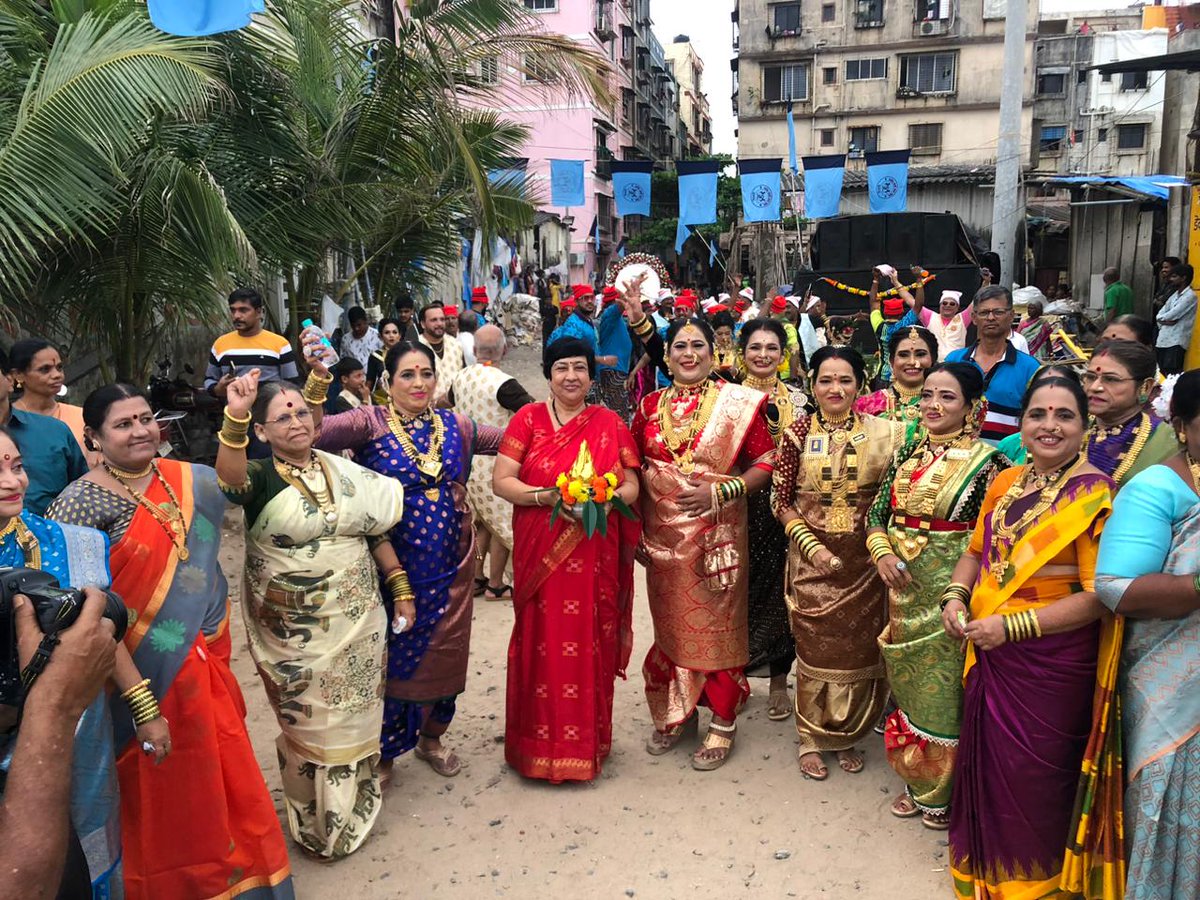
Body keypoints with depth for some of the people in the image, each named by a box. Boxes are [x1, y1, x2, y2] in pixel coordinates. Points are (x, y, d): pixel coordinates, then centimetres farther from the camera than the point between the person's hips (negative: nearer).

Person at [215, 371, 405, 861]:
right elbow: (230, 476, -35)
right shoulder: (260, 478, -10)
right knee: (309, 725, 10)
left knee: (356, 715, 16)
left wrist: (400, 588, 8)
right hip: (295, 633, -4)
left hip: (359, 623, 4)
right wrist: (234, 417, -51)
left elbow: (376, 532, 10)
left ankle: (356, 806, 40)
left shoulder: (342, 470, 3)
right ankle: (318, 825, 32)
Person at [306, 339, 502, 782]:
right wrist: (318, 378, -39)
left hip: (449, 566, 4)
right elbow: (314, 431, -25)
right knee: (393, 656, 7)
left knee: (443, 653, 16)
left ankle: (431, 737, 41)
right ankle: (384, 751, 31)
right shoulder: (370, 422, -8)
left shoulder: (454, 425, 6)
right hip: (392, 566, -4)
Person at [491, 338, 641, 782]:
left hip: (595, 555, 1)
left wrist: (608, 501, -15)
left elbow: (631, 485, 6)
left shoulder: (611, 424, 7)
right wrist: (548, 497, -18)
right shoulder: (528, 419, 2)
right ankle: (539, 742, 20)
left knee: (591, 644, 6)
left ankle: (588, 741, 24)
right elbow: (501, 480, -3)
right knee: (541, 642, 4)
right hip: (540, 553, -1)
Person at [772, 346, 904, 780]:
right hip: (811, 555, -1)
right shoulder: (799, 431, -5)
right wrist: (811, 545, -13)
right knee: (815, 647, 6)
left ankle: (847, 735, 30)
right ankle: (811, 739, 24)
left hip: (863, 558, 1)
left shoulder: (882, 432, -2)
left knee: (859, 648, 10)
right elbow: (780, 500, -3)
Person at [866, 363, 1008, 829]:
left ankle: (944, 793, 24)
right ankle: (916, 780, 33)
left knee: (944, 684, 5)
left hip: (952, 589, -5)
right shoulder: (908, 452, 6)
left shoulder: (986, 461, -10)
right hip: (903, 585, 5)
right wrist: (882, 553, -7)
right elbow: (878, 510, 10)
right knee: (907, 680, 15)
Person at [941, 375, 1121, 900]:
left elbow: (1099, 595, -18)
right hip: (989, 657, 6)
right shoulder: (1005, 484, 6)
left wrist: (1013, 626, -21)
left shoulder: (1094, 495, -14)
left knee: (1031, 778, 9)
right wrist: (955, 597, -3)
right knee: (986, 763, 18)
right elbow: (977, 551, 16)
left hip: (1051, 666, -6)